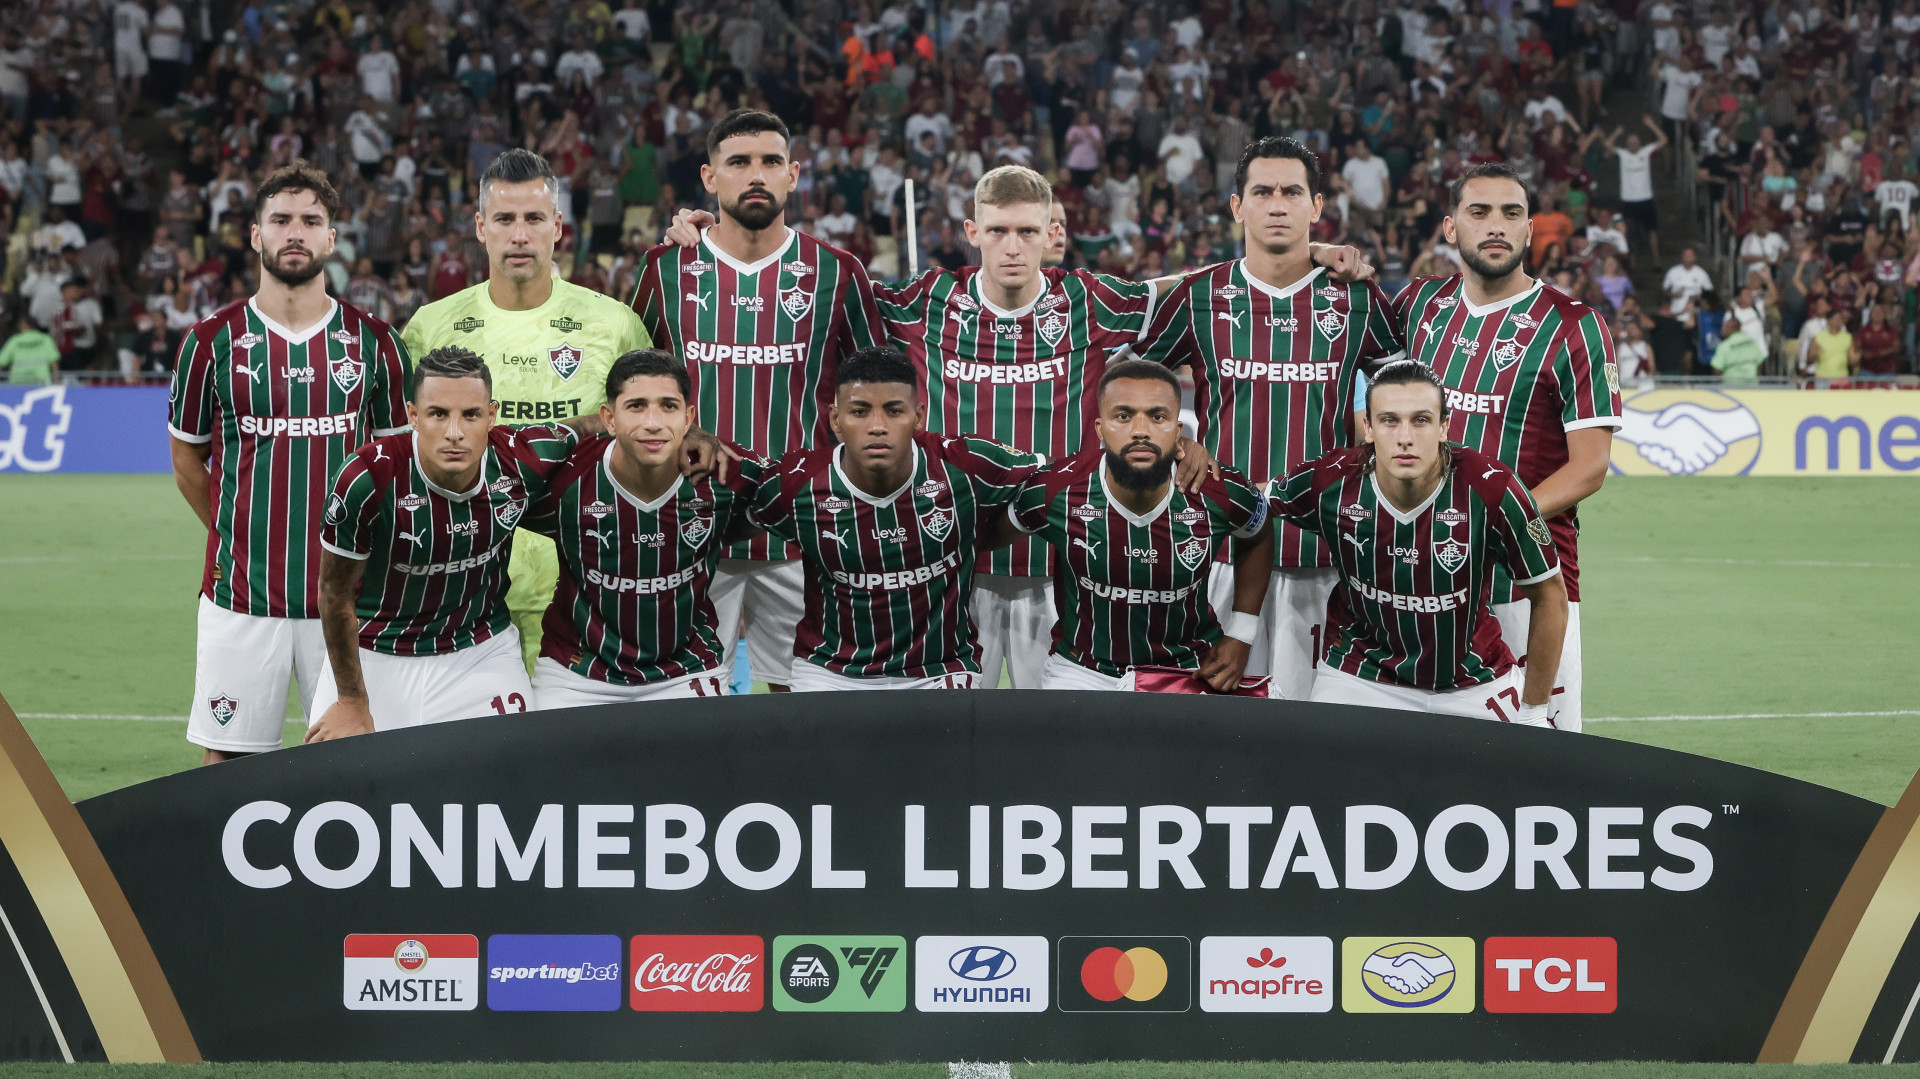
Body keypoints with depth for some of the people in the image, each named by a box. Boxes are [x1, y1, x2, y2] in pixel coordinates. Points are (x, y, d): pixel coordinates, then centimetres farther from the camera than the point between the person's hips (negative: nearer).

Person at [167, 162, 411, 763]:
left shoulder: (375, 342, 5)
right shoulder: (213, 341, 2)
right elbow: (187, 459, 12)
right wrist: (237, 541, 10)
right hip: (241, 595, -1)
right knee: (226, 757, 1)